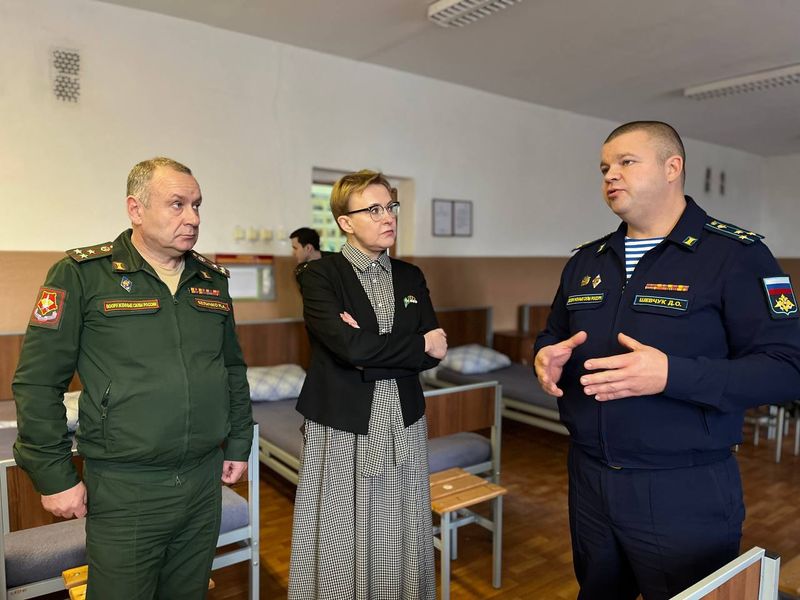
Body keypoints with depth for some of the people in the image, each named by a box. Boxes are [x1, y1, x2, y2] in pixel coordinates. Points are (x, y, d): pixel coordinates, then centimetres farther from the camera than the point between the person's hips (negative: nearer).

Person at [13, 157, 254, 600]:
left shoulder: (213, 280, 6)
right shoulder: (81, 275, -8)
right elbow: (37, 382, -7)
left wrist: (238, 445, 13)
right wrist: (54, 476, -7)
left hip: (204, 482, 5)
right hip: (123, 491, -4)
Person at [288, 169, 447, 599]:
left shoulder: (411, 277, 8)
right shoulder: (320, 275, -6)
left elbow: (434, 351, -1)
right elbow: (348, 346, -21)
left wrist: (369, 350, -15)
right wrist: (417, 344, -10)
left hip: (403, 426, 4)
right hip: (342, 427, -4)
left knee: (400, 541, 14)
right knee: (340, 545, 9)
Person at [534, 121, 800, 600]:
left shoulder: (736, 254, -10)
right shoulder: (585, 261, 8)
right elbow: (553, 335, 18)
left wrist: (672, 375, -30)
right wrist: (547, 358, -6)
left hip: (685, 492, -5)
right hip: (588, 480, 6)